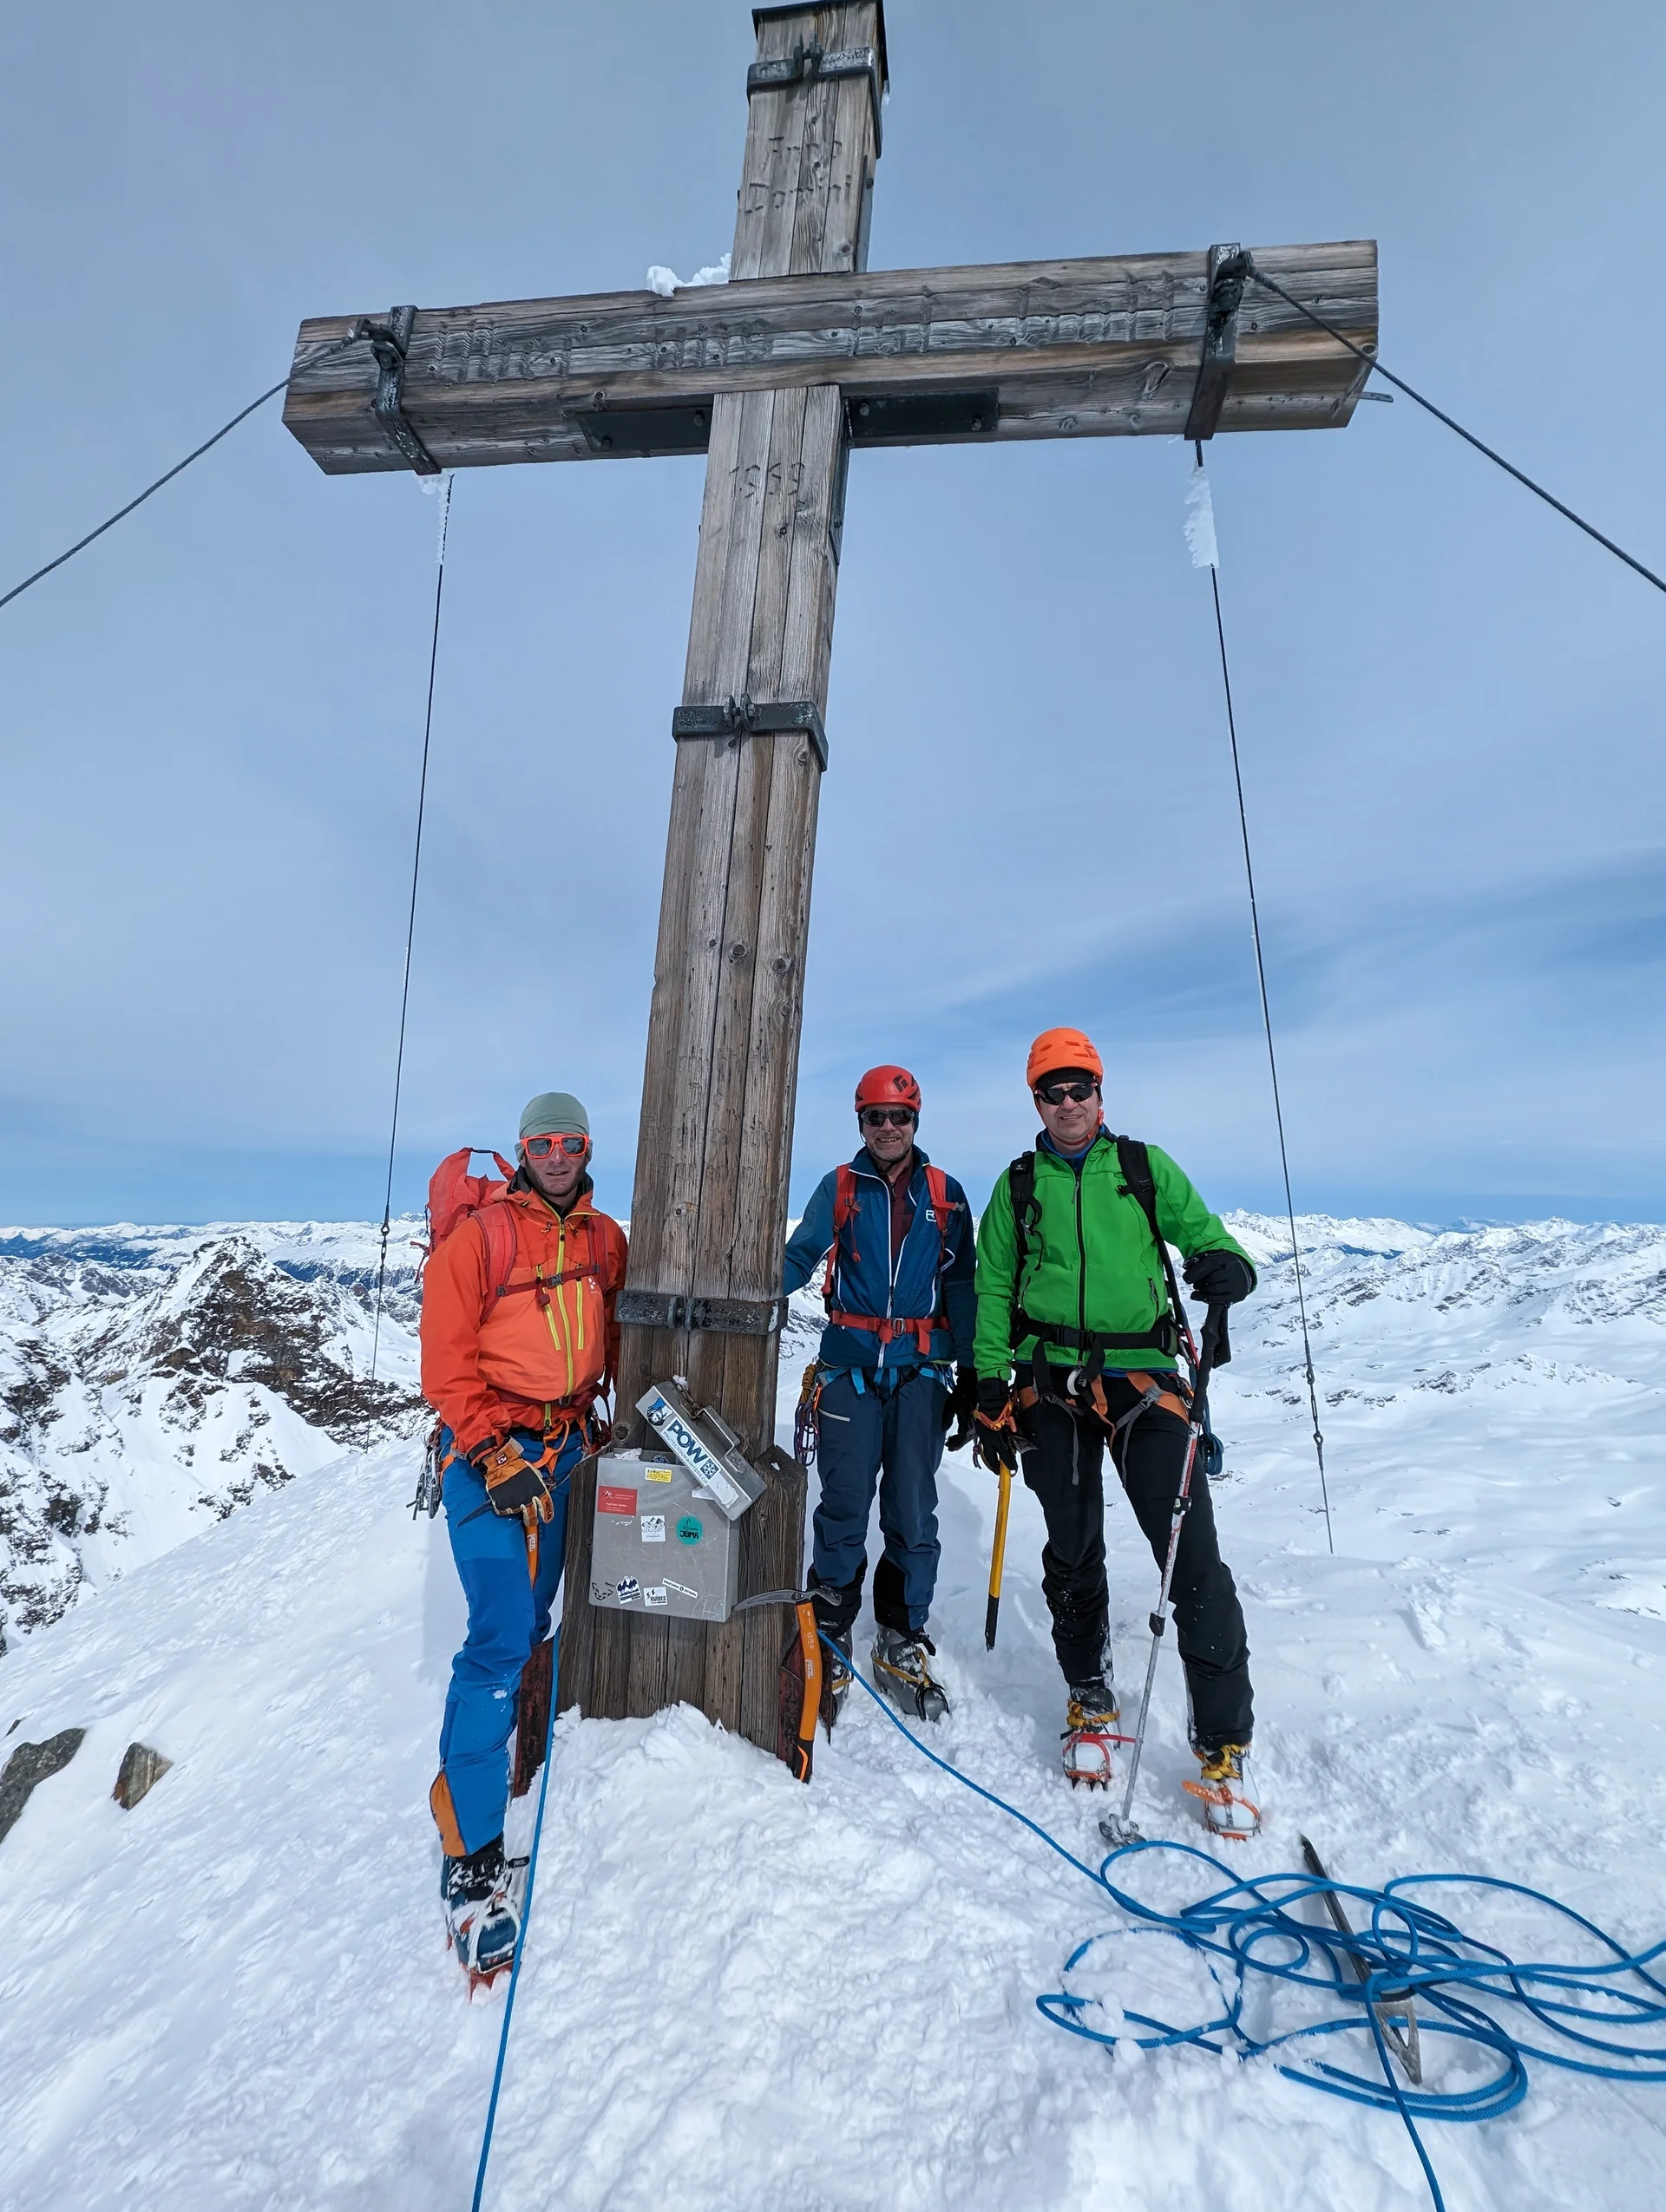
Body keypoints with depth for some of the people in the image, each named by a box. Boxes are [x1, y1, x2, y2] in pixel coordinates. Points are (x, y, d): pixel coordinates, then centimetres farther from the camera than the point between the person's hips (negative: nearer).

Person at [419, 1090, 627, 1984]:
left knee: (533, 1619, 16)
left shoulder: (604, 1239, 4)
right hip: (490, 1450, -5)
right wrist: (497, 1460, -16)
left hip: (571, 1446, 6)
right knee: (503, 1640, -8)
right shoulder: (477, 1237, -12)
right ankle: (469, 1857, 4)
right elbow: (447, 1365, -12)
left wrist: (621, 1416, 14)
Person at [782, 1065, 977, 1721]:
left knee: (912, 1511, 6)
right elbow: (796, 1260, -2)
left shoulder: (945, 1194, 7)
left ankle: (903, 1642, 24)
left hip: (921, 1372, 1)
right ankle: (829, 1640, 22)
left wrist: (971, 1373, 4)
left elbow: (962, 1286, 8)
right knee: (844, 1507, 4)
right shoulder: (838, 1188, 5)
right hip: (849, 1367, 0)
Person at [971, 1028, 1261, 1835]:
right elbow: (993, 1289, 10)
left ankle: (1223, 1744, 9)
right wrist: (992, 1388, 4)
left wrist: (1229, 1266, -19)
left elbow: (1203, 1233, 6)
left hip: (1142, 1375, -1)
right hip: (1052, 1382, 1)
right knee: (1072, 1551, 11)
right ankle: (1090, 1702, 32)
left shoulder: (1145, 1166, 7)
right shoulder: (1019, 1184, 9)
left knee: (1191, 1554, -7)